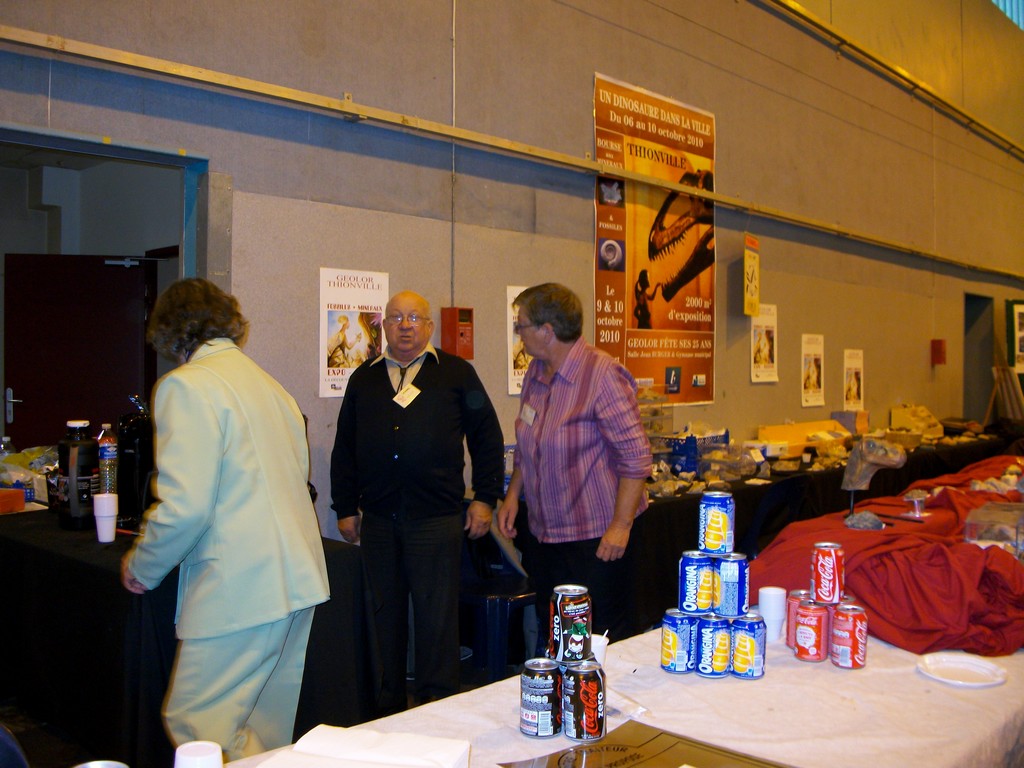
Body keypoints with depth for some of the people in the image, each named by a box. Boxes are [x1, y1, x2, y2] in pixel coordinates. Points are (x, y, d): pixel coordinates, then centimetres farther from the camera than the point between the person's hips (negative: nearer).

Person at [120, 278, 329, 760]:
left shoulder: (187, 385, -9)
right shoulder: (268, 383, 16)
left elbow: (187, 506, -18)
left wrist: (142, 569, 0)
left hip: (240, 589, -9)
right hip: (297, 580, 9)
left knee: (196, 726, 0)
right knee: (268, 729, 18)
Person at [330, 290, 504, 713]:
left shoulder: (456, 373, 5)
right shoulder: (364, 378, 14)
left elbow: (486, 436, 6)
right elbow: (344, 447, 16)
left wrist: (485, 497, 1)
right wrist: (345, 507, 11)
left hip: (436, 517, -3)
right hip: (378, 518, 3)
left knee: (436, 614, 1)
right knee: (387, 612, 12)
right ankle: (389, 706, 26)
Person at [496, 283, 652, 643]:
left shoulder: (603, 375, -17)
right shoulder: (536, 373, 8)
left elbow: (636, 456, -19)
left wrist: (620, 526, -20)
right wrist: (513, 494, 11)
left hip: (595, 536, -8)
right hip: (543, 530, 8)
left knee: (602, 638, 2)